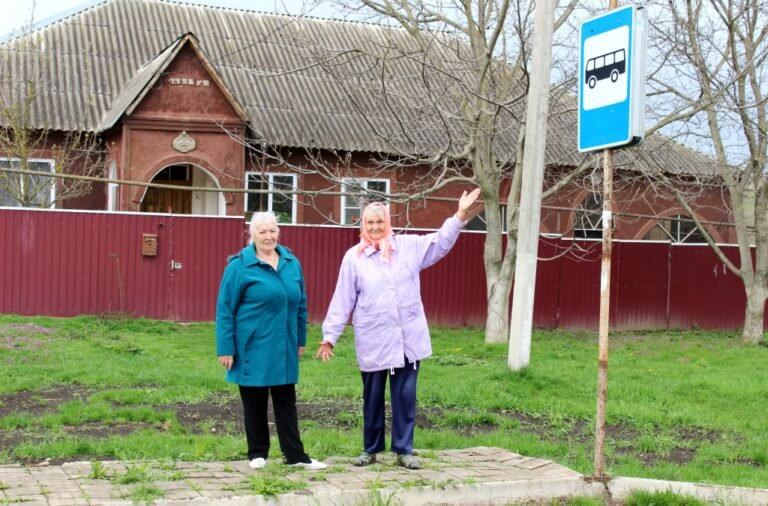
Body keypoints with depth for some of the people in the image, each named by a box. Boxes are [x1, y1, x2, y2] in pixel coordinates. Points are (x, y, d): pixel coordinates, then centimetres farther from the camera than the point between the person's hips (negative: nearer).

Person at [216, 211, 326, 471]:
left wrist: (300, 339, 15)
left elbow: (300, 304, 15)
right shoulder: (240, 265, -8)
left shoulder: (291, 262, 6)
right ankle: (257, 454, 20)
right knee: (255, 403, 7)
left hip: (284, 349, 4)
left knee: (286, 402, 9)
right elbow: (225, 309, -7)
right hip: (252, 349, -4)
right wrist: (226, 348, -10)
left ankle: (295, 455, 14)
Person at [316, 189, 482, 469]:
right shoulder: (354, 257, -2)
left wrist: (460, 216, -10)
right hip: (373, 341, -1)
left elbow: (441, 242, 4)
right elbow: (342, 301, -1)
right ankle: (371, 449, 25)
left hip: (408, 338, 2)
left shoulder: (408, 246, 4)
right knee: (373, 397, 11)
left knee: (405, 396, 6)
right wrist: (329, 336, -3)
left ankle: (404, 450, 16)